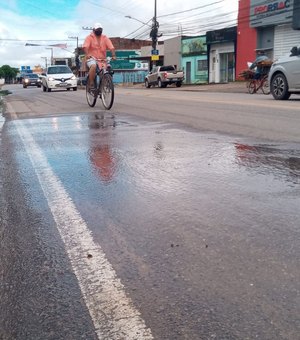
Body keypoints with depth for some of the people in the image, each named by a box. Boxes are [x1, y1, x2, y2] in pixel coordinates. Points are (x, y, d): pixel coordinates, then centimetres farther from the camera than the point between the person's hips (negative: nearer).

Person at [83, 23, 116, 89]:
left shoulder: (105, 38, 10)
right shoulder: (89, 37, 2)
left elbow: (111, 47, 0)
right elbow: (85, 46, -14)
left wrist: (113, 55, -19)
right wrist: (87, 54, -34)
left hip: (102, 59, 3)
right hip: (92, 58, -3)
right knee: (93, 66, -35)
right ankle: (91, 84, -24)